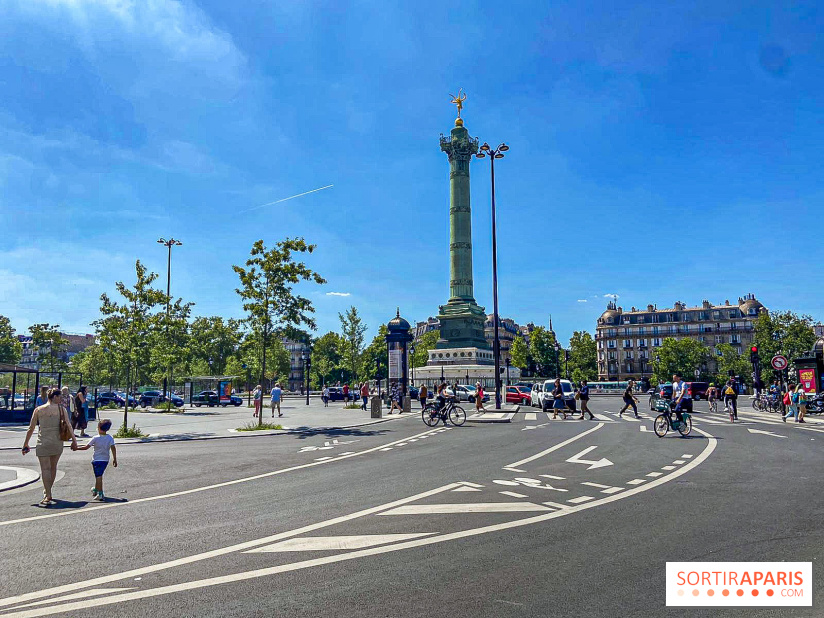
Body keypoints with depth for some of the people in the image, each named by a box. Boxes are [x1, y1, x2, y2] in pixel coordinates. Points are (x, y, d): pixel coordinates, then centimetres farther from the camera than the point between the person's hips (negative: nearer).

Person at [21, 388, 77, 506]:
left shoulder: (38, 410, 1)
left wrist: (25, 444, 12)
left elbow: (31, 428, 3)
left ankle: (48, 497, -6)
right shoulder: (61, 409, 0)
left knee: (45, 469, 0)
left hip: (43, 442, -1)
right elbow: (68, 425, -3)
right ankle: (47, 491, 31)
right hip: (57, 443, 1)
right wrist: (74, 440, 4)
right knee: (53, 467, 17)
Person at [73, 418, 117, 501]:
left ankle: (100, 494, -9)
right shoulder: (110, 438, -5)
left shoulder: (95, 438, -12)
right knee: (99, 475, 23)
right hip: (105, 460, 4)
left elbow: (86, 447, -7)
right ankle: (96, 489, 39)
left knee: (98, 476, -3)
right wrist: (114, 459, -3)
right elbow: (113, 448, -9)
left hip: (96, 460, -4)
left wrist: (77, 448, 8)